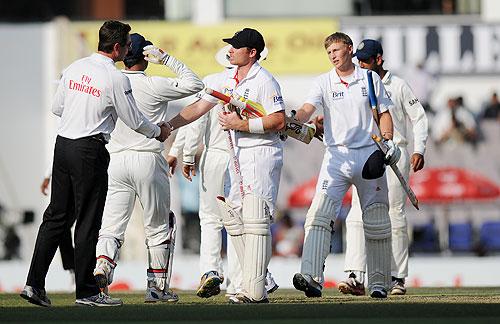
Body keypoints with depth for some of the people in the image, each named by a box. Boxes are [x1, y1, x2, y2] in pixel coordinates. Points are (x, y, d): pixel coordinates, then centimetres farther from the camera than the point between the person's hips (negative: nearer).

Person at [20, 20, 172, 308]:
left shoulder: (74, 68, 7)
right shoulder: (116, 78, -12)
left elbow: (57, 107, 15)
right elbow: (134, 121, -4)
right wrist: (159, 132, 15)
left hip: (63, 144, 7)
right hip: (90, 151, -7)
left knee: (57, 217, 10)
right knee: (88, 222, 0)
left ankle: (35, 284, 6)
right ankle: (86, 291, 5)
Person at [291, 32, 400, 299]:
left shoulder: (370, 79, 7)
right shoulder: (324, 82, 5)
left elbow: (384, 113, 10)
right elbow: (307, 109, -9)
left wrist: (388, 141, -6)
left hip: (369, 154, 0)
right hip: (337, 155, 0)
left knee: (376, 223, 5)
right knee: (319, 214, -18)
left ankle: (379, 283, 17)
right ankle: (311, 277, -28)